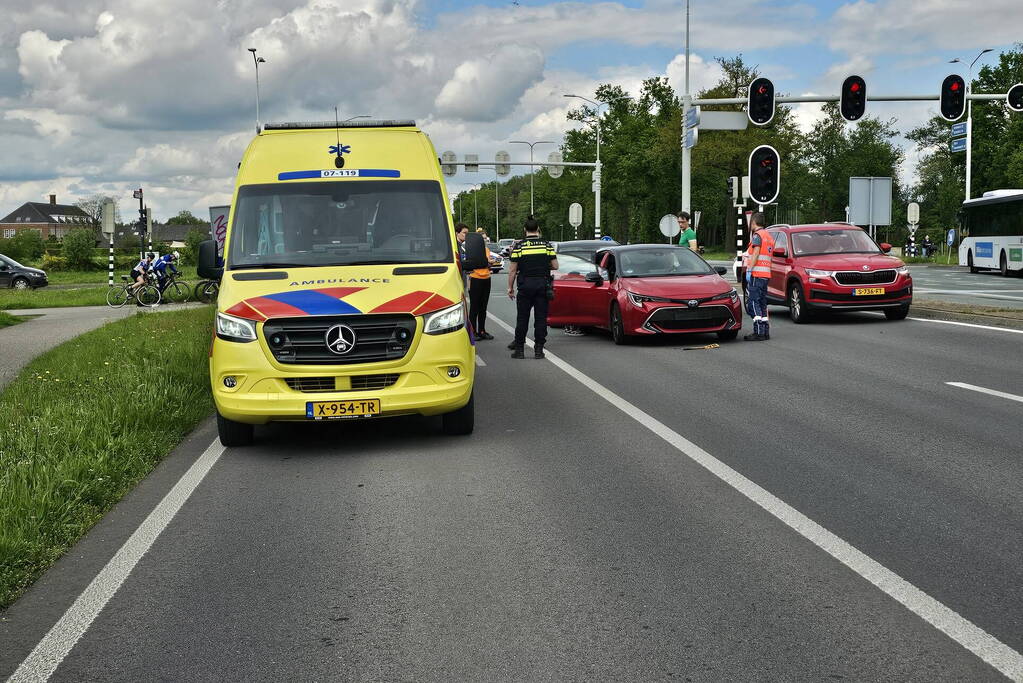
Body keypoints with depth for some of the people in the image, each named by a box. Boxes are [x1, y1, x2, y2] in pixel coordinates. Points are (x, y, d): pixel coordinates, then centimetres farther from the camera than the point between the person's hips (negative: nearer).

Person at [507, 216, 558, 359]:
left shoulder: (518, 246, -3)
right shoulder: (547, 245, 1)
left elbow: (513, 270, -3)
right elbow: (555, 266, 2)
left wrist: (510, 287, 5)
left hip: (525, 286, -1)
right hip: (543, 285, 1)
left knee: (522, 318, 5)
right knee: (541, 318, 5)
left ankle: (519, 348, 7)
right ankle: (539, 349, 4)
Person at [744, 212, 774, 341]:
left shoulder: (757, 235, -7)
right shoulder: (769, 236, 22)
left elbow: (756, 254, -16)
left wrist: (749, 270, -18)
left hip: (756, 273, -9)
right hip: (766, 274, 9)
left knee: (752, 302, -10)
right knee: (762, 303, 12)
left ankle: (759, 332, -17)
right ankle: (765, 331, 10)